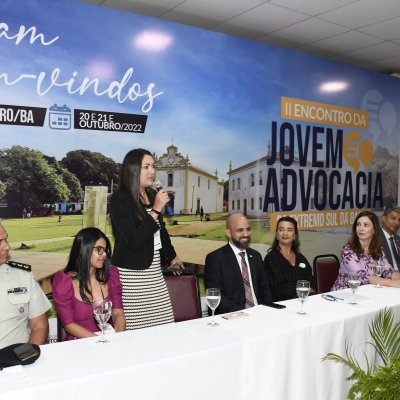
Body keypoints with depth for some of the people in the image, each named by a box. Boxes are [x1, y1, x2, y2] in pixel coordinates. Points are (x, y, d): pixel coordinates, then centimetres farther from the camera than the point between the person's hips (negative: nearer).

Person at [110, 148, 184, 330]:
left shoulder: (152, 194, 8)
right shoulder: (120, 199, -10)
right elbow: (133, 240, -19)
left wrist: (171, 256, 35)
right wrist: (156, 209, -18)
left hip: (153, 269, 6)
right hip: (132, 272, -6)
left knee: (163, 323, 2)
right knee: (137, 326, -5)